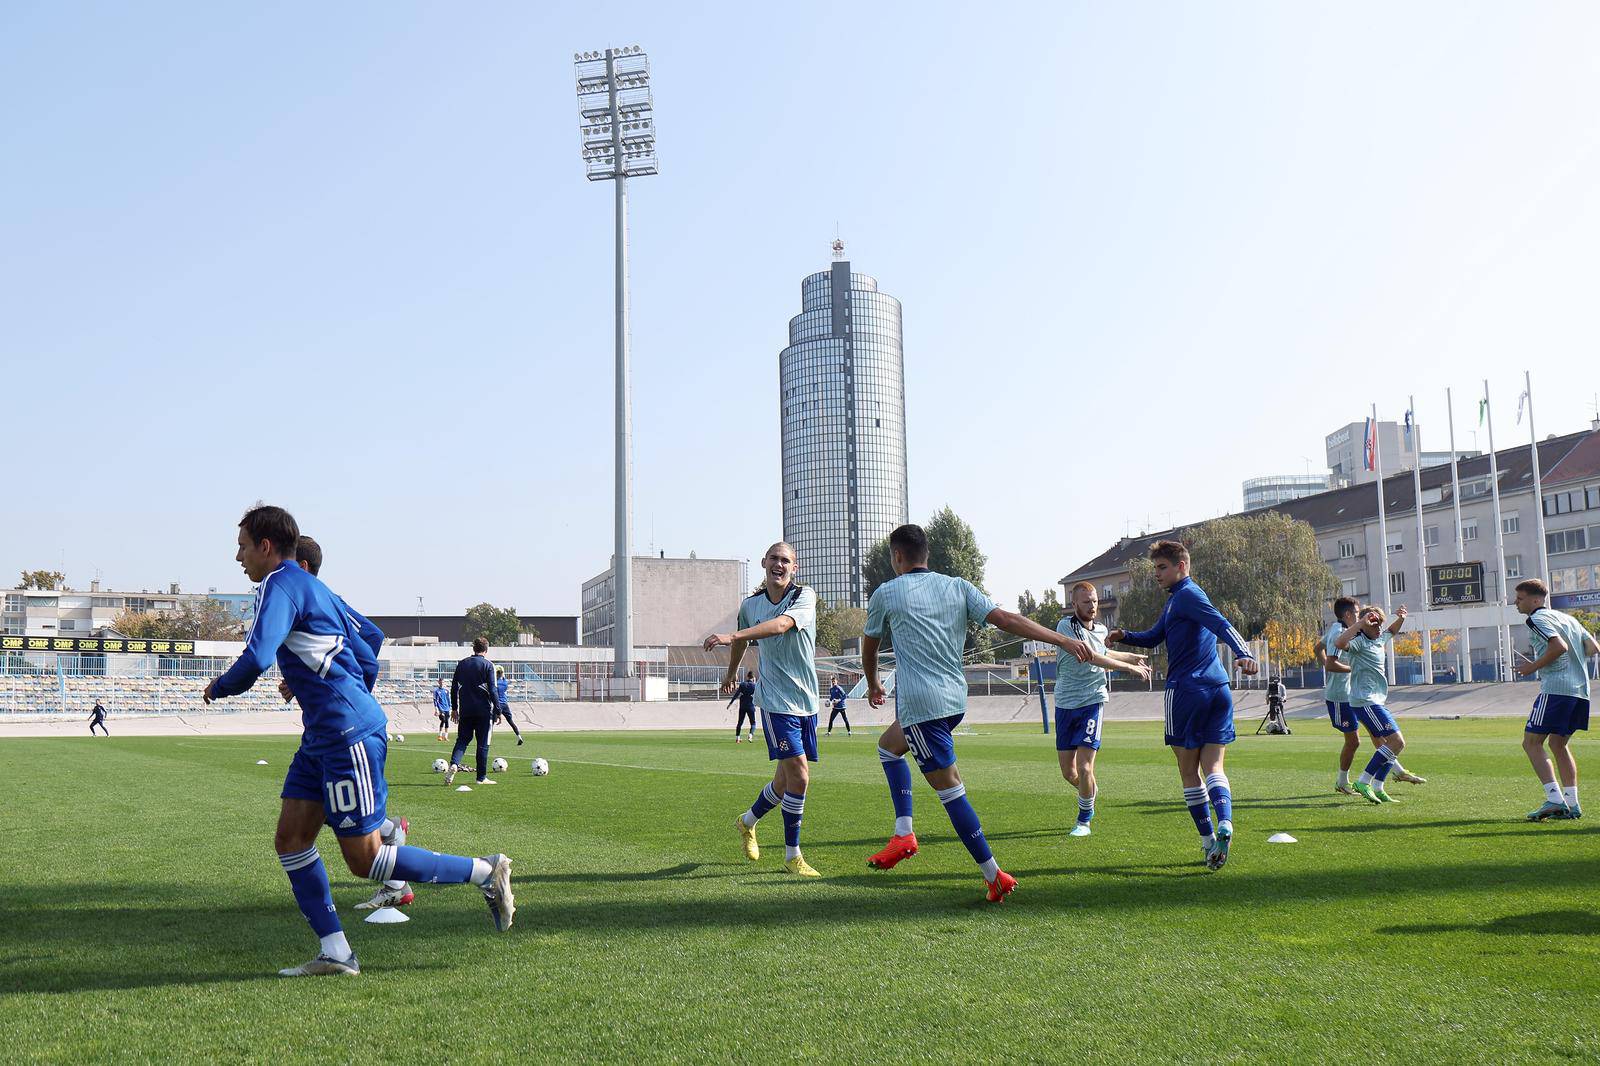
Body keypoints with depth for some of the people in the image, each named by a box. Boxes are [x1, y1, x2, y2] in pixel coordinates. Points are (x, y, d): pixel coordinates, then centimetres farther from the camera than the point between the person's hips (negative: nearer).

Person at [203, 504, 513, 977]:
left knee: (364, 859, -6)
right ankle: (335, 952, 8)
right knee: (290, 838, 7)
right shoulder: (311, 586, 19)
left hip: (349, 734, -10)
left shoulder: (280, 587, -11)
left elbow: (255, 659, -24)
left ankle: (486, 873, 0)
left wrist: (219, 687, -5)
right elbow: (364, 642, 26)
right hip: (322, 735, 10)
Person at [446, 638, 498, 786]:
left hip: (465, 711, 4)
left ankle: (454, 764, -15)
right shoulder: (488, 665, -5)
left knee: (462, 739, 11)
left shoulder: (462, 664, 9)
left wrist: (454, 708, 17)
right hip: (483, 711, -3)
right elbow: (492, 690, -10)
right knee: (483, 743, 4)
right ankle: (481, 777, 7)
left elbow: (454, 688, 10)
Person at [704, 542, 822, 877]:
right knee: (798, 775, -14)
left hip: (806, 699, 2)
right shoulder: (750, 605, 4)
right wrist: (730, 673, 38)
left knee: (786, 780, 10)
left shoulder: (805, 596, -5)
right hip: (776, 700, -1)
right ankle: (792, 855, 0)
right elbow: (742, 641, 25)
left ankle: (748, 821, 39)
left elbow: (781, 624, -25)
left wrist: (731, 636, -35)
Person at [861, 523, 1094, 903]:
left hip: (919, 702, -6)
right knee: (888, 745, 25)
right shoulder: (958, 587, 9)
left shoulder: (885, 594, 1)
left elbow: (869, 648, 17)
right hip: (955, 699, 6)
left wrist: (873, 685, 36)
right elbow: (1007, 620, -2)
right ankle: (904, 833, 15)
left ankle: (994, 875, -3)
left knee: (950, 788, -3)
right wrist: (1063, 640, 0)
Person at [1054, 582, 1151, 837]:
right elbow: (1092, 657, -20)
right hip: (1065, 703, -2)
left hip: (1092, 702, 2)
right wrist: (1130, 667, -16)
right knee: (1068, 772, 5)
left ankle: (1084, 820, 10)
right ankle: (1091, 791, 38)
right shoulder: (1066, 627, -11)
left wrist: (1133, 657, 34)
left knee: (1084, 768, -10)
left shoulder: (1101, 629, 8)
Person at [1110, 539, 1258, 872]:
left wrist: (1244, 654, -39)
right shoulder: (1176, 599, 22)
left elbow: (1221, 625, -23)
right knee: (1213, 767, 2)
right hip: (1218, 688, 8)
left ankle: (1209, 841, 6)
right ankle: (1225, 823, -23)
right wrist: (1125, 637, 9)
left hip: (1187, 689, -8)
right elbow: (1154, 637, 28)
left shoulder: (1186, 595, -8)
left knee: (1189, 772, 4)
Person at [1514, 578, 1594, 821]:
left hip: (1555, 688, -9)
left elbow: (1560, 646, -18)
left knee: (1531, 742, -6)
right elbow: (1593, 648, 20)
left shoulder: (1537, 619, -5)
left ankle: (1555, 800, -16)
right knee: (1559, 744, 17)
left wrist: (1534, 666, -9)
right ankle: (1571, 804, 13)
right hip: (1580, 689, 9)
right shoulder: (1567, 618, 22)